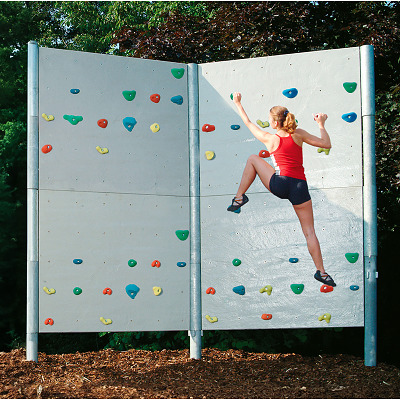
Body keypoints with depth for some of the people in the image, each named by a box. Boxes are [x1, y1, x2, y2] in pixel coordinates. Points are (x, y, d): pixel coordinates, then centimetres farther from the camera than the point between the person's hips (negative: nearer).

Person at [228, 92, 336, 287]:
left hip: (280, 184, -2)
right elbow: (326, 144, 10)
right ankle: (321, 271, 2)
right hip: (300, 187, 2)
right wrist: (321, 124, 23)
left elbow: (248, 123, 19)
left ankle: (239, 197, 22)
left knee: (253, 159, 23)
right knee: (309, 231, 8)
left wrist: (238, 104, 31)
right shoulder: (298, 134, 6)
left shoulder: (270, 139, 4)